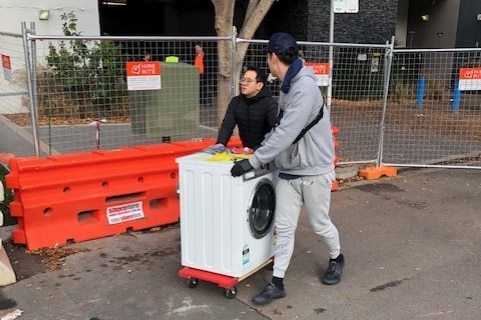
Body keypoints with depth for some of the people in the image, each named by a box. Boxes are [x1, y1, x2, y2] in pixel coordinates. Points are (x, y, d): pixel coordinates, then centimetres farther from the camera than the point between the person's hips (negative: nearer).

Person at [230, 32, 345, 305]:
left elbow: (287, 133, -29)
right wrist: (262, 146, 6)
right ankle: (277, 283, 16)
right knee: (284, 228, 7)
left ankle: (337, 259, 41)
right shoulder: (287, 86, 6)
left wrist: (253, 161, -27)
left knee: (320, 224, 13)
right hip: (288, 170, 8)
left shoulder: (305, 87, -23)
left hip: (314, 170, -7)